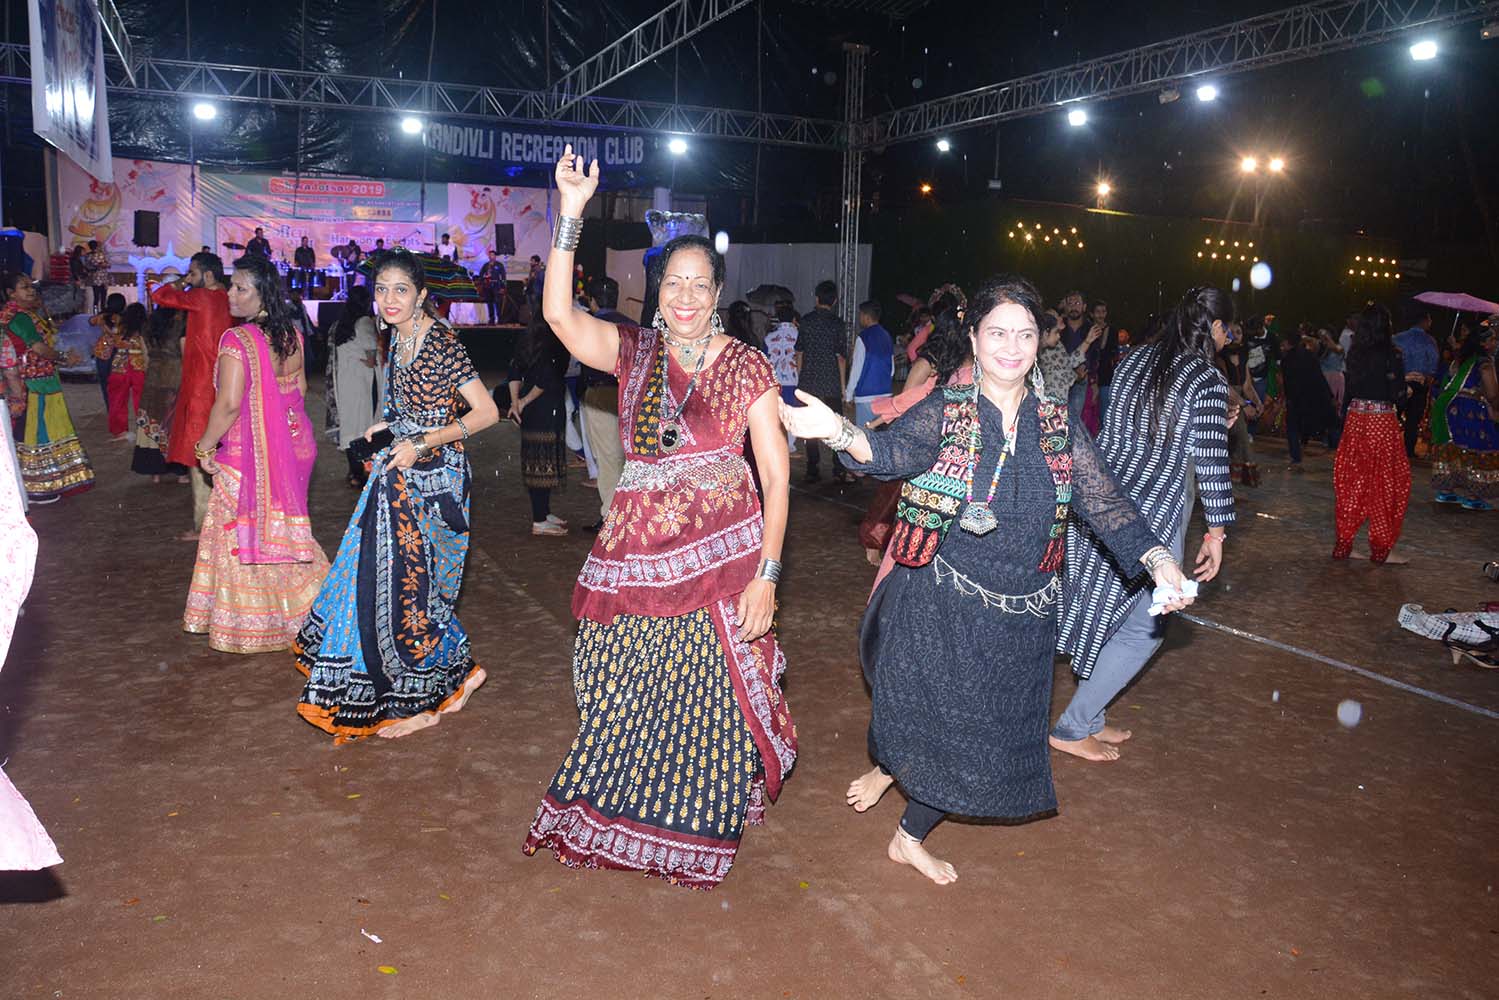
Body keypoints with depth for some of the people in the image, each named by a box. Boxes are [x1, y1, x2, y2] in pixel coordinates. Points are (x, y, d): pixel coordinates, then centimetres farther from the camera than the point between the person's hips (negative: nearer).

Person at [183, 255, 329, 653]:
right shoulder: (291, 335, 3)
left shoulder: (237, 340, -20)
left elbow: (229, 403, -24)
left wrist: (205, 445, -11)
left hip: (249, 451, -7)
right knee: (280, 527, 19)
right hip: (291, 445, 7)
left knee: (242, 530, 7)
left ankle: (246, 626, 18)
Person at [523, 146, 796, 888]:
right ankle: (609, 813, 38)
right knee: (622, 697, 12)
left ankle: (696, 829, 32)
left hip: (719, 558, -2)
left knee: (706, 698, 6)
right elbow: (559, 313, -11)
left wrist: (766, 575, -11)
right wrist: (570, 216, -18)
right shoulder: (633, 352, 5)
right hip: (635, 555, 3)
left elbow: (777, 475, -5)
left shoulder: (745, 367, -2)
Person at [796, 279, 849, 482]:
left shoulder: (806, 321, 2)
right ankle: (838, 471, 5)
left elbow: (799, 353, 5)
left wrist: (799, 379, 14)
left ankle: (812, 470, 7)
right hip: (831, 384, -2)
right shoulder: (837, 323, -4)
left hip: (808, 383, 2)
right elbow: (841, 357, -4)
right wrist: (843, 385, 3)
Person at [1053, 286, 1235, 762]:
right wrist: (1217, 531, -6)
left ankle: (1089, 718, 29)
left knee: (1104, 614, 19)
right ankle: (1072, 728, 11)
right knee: (1142, 629, 8)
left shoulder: (1135, 359, 7)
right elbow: (1212, 462, -14)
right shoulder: (1208, 380, -12)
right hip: (1151, 520, -7)